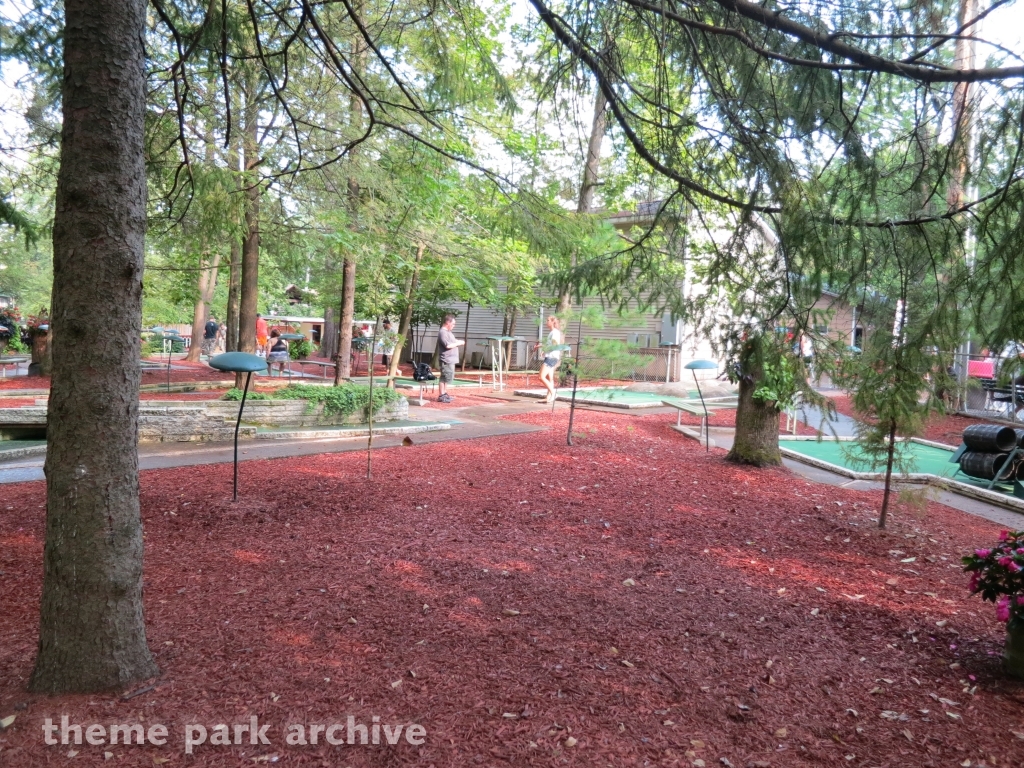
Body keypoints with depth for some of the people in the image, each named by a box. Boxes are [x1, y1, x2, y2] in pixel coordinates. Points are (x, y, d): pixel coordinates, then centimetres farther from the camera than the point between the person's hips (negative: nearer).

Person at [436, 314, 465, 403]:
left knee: (449, 377, 16)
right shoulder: (442, 332, -14)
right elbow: (448, 345, -23)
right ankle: (441, 396, -4)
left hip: (451, 359, 10)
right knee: (444, 377, -7)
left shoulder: (448, 332, 18)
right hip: (446, 359, -10)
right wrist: (458, 343, -13)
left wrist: (458, 342, 10)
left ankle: (445, 394, 25)